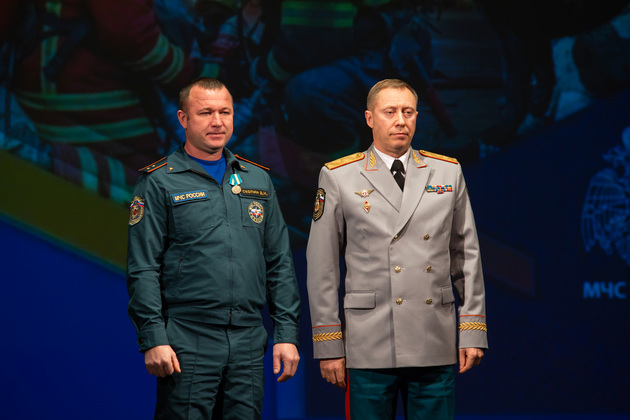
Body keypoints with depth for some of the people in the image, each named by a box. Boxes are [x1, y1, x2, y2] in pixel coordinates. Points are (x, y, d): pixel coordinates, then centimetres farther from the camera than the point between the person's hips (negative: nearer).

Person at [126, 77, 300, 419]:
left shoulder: (258, 180, 15)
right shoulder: (160, 182, 1)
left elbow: (279, 264, 15)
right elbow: (142, 269, -4)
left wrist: (286, 333, 7)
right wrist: (153, 340, -13)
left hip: (248, 343, 4)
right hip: (187, 346, -4)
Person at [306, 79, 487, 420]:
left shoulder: (447, 172, 11)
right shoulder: (338, 177, 4)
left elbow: (466, 256, 12)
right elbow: (322, 267, 2)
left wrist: (472, 331, 5)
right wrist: (328, 345, -2)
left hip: (436, 349, 2)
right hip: (370, 349, -2)